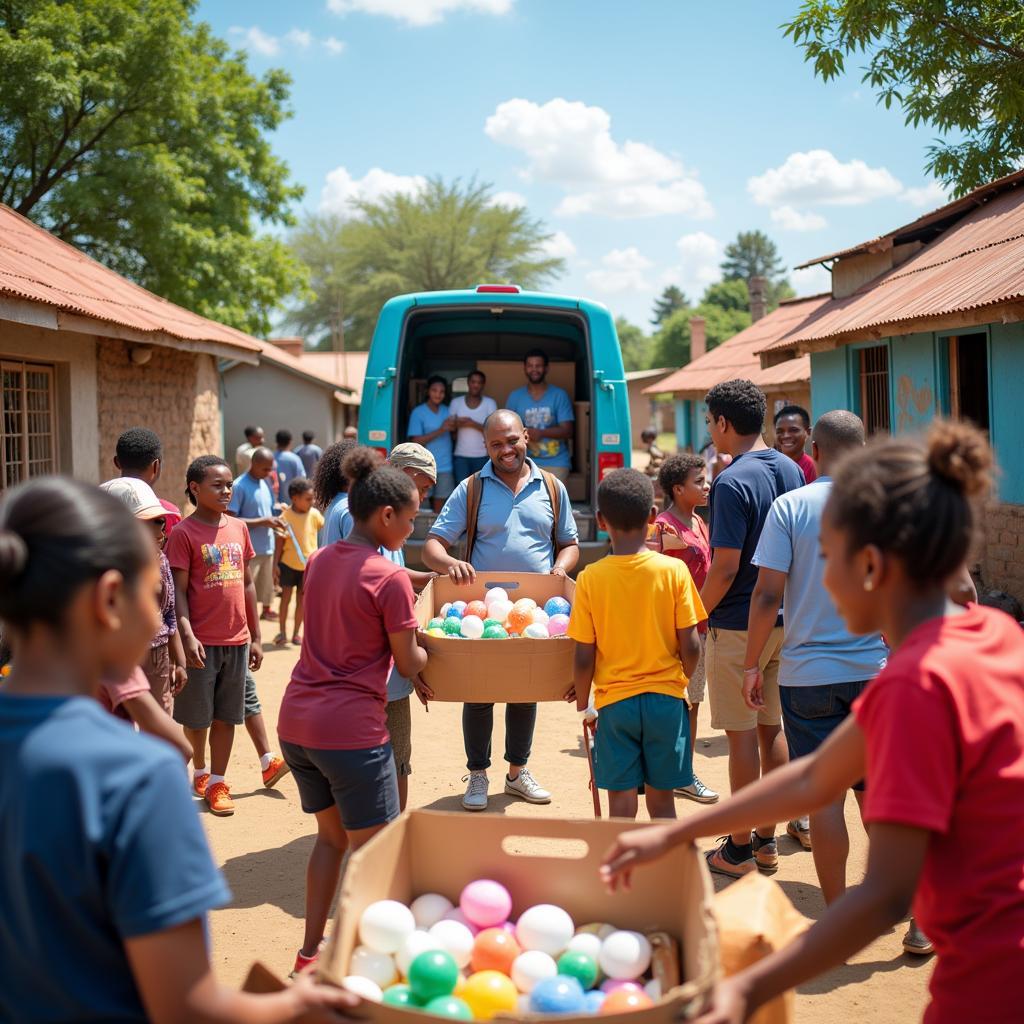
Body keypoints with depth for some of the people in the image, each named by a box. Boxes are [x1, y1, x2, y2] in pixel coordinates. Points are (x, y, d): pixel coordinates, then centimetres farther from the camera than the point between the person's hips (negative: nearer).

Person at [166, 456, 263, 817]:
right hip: (202, 641, -4)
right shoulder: (184, 533, -8)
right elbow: (178, 591, -9)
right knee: (197, 716, 9)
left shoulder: (239, 528, 7)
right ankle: (200, 771, 31)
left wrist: (256, 636, 12)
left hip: (237, 639, 4)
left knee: (226, 716, 9)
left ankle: (217, 782, 19)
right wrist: (187, 636, -19)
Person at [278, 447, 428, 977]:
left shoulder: (318, 561, 8)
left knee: (331, 835, 23)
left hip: (297, 720, 8)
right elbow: (408, 663, -6)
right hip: (352, 728, -8)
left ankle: (311, 952, 29)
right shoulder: (390, 579, -13)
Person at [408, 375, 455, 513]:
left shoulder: (447, 411, 10)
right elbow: (416, 442, -10)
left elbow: (453, 434, 20)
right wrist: (440, 430, -15)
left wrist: (453, 427, -2)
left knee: (439, 503, 5)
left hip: (445, 467, 4)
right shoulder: (418, 412, -4)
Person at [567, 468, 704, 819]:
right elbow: (690, 647, -7)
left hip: (614, 702, -1)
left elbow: (584, 656, -6)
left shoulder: (591, 578, -8)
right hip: (666, 698, 1)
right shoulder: (674, 570, -8)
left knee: (621, 804, 7)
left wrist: (582, 701, 10)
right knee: (661, 800, 12)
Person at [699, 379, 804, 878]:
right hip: (784, 619, 8)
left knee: (741, 734, 1)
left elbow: (725, 566, -21)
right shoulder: (792, 470, 6)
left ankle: (739, 849, 10)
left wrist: (697, 615, -8)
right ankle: (767, 840, 24)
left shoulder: (732, 483, -18)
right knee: (771, 728, 14)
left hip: (739, 625, -8)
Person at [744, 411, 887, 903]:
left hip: (808, 673, -2)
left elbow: (767, 595, -10)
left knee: (825, 794, 4)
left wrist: (751, 665, 0)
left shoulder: (790, 506, -7)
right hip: (874, 667, 2)